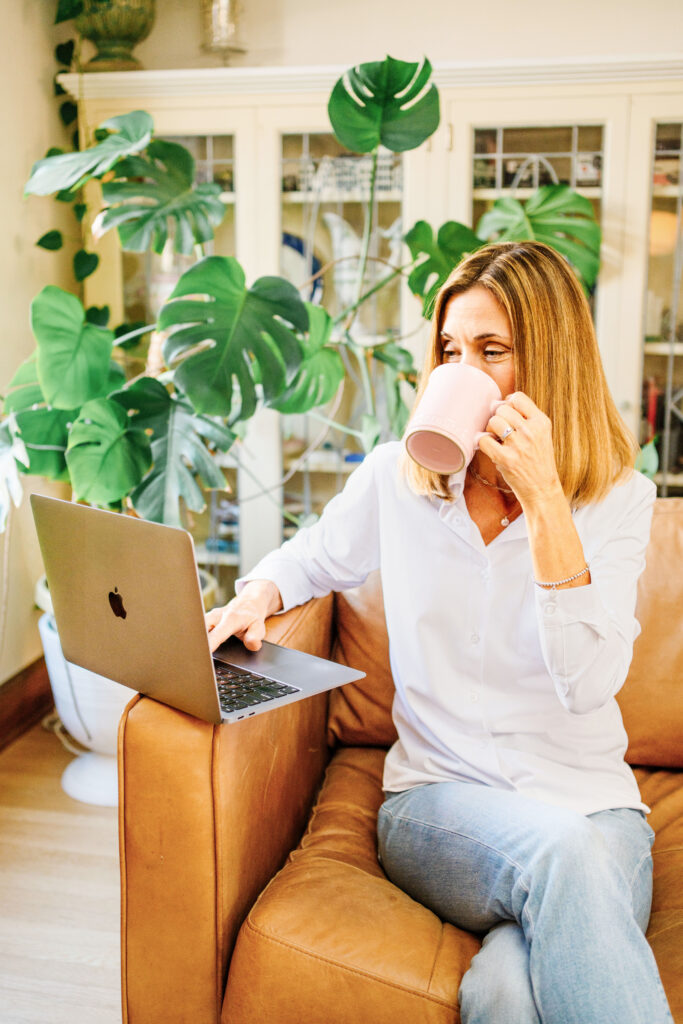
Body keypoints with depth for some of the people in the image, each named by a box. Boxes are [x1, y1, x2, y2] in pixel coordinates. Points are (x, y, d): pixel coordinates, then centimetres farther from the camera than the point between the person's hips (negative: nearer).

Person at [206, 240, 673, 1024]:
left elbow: (589, 682, -16)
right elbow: (312, 556, 22)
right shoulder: (398, 475, 3)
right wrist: (256, 595, -1)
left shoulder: (619, 497, -3)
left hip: (592, 805, -1)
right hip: (438, 799, 2)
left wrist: (543, 500, -22)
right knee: (559, 850, -34)